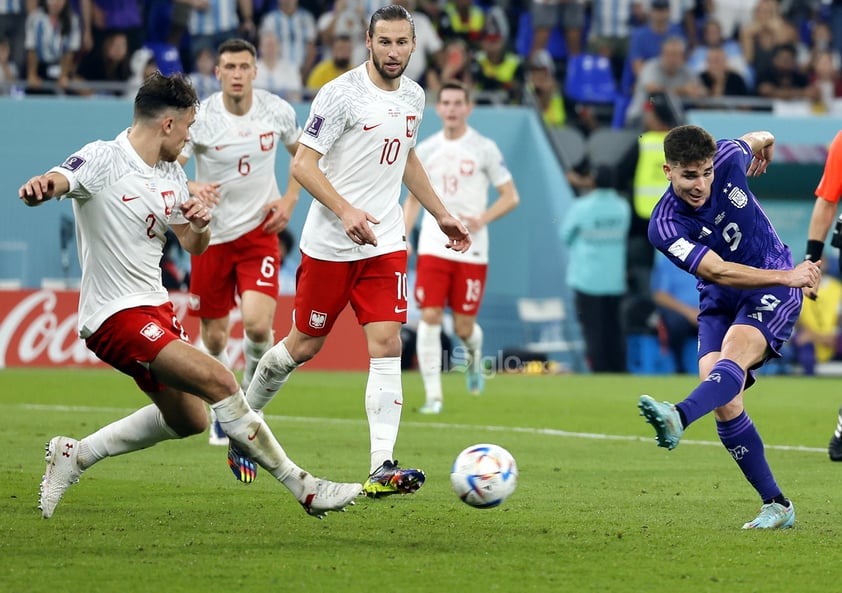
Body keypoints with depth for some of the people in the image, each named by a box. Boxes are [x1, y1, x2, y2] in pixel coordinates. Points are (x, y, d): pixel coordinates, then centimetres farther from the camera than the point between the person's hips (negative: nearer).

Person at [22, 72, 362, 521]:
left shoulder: (172, 176, 11)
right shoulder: (103, 160, -14)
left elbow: (194, 247, 16)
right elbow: (57, 182, -32)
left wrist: (200, 225, -8)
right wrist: (39, 189, -57)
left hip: (155, 309, 10)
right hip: (115, 316, -10)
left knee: (188, 420, 18)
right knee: (219, 382, -21)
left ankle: (75, 455, 29)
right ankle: (305, 489, -15)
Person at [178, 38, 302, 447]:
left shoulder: (277, 111, -5)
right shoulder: (199, 118, -13)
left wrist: (289, 200, 2)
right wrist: (192, 189, -40)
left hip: (260, 230, 0)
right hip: (212, 234, 0)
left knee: (257, 324, -20)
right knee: (214, 337, 7)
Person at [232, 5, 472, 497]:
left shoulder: (414, 97, 8)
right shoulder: (342, 93, -13)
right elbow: (303, 164, -15)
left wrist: (442, 215, 24)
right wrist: (345, 211, -28)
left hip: (386, 243, 5)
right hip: (330, 245, -5)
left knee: (387, 344, -10)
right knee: (305, 345, 6)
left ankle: (382, 467, -15)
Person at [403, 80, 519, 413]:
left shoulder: (484, 148, -1)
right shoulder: (425, 150, 8)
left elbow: (510, 197, 1)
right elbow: (413, 199, 17)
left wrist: (482, 220, -15)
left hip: (472, 249, -2)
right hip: (433, 246, 2)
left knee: (463, 328, 2)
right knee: (430, 316, -11)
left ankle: (474, 357, 38)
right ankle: (432, 395, -7)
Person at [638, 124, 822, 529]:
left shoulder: (729, 159, -11)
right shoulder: (665, 227, -20)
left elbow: (761, 139, 14)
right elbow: (719, 272, -26)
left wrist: (763, 147, 38)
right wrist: (788, 276, -28)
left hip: (772, 295, -1)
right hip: (719, 300, 1)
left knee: (732, 357, -31)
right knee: (724, 402, -18)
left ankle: (679, 417, -61)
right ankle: (776, 506, -10)